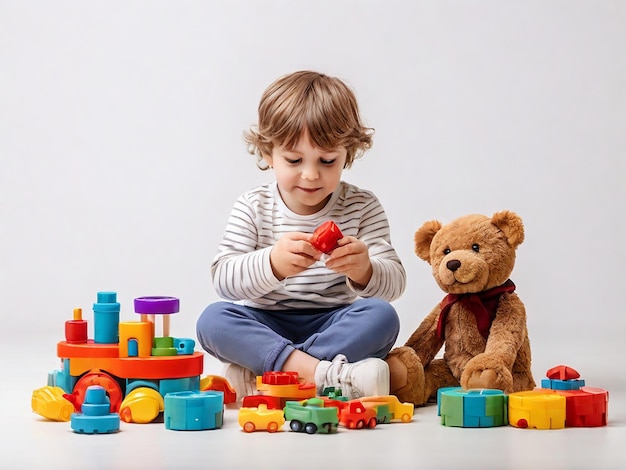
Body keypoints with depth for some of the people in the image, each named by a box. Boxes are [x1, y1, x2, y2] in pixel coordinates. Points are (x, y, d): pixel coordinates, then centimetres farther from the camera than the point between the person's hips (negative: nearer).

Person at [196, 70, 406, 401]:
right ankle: (323, 373, -40)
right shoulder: (253, 209, -1)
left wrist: (365, 271, -35)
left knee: (381, 316, -29)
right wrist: (272, 264, -37)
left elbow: (394, 283, -10)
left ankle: (258, 377, -32)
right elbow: (224, 279, -14)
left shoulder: (362, 208, 1)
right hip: (267, 328, 0)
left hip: (334, 326, 0)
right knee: (213, 319, -27)